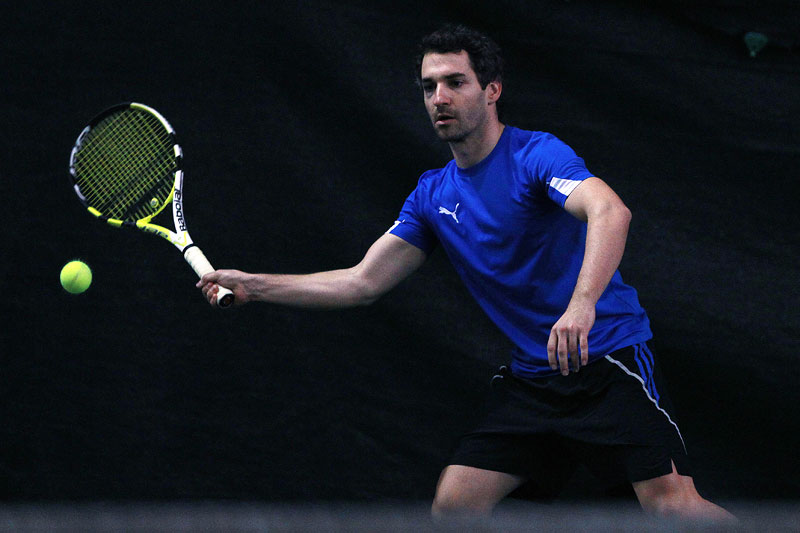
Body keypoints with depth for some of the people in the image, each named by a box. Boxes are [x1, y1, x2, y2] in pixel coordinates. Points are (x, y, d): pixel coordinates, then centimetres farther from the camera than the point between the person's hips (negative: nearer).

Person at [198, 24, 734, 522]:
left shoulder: (535, 155, -13)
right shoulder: (433, 194, 10)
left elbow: (610, 211, -31)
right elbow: (363, 282, 14)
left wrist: (581, 305, -47)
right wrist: (254, 286, 7)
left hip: (607, 354, -7)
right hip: (532, 377, 7)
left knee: (672, 505, -20)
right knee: (452, 505, -3)